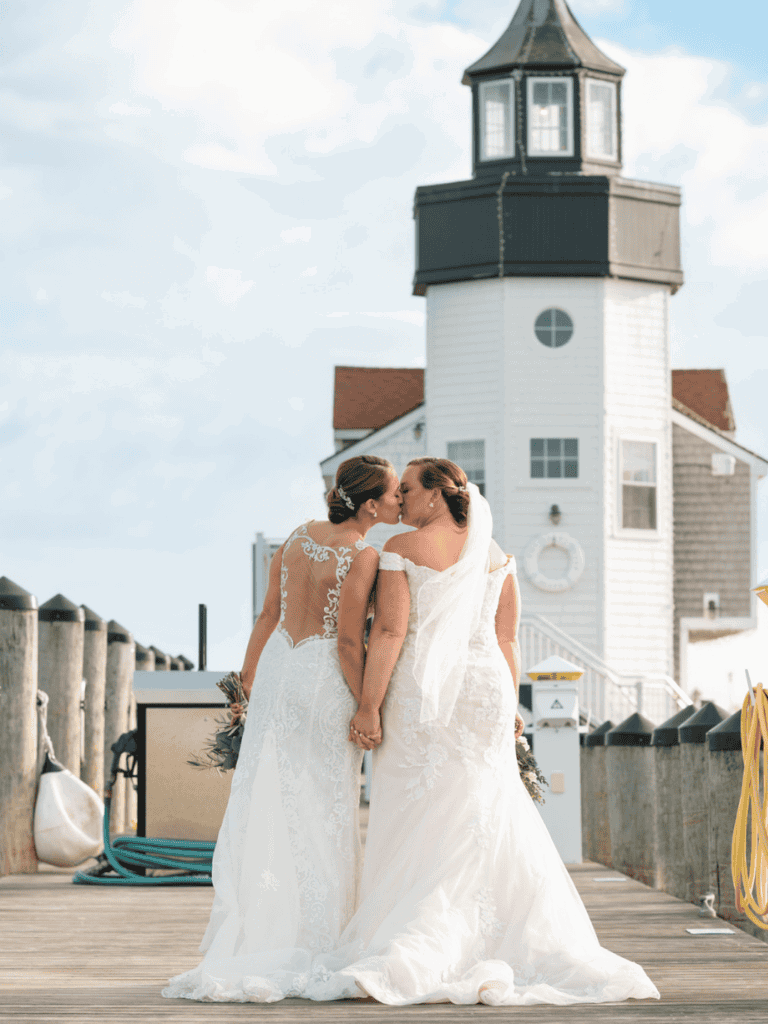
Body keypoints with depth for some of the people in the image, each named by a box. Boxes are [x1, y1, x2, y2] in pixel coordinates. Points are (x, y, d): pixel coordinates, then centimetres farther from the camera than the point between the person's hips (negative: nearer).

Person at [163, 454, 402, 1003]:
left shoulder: (301, 536, 7)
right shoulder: (363, 556, -14)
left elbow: (269, 614, 12)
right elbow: (349, 642, -17)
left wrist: (250, 678, 20)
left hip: (278, 669, 6)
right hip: (327, 679, -6)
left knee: (263, 803, 6)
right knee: (321, 814, 3)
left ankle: (248, 942, 5)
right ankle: (310, 949, 6)